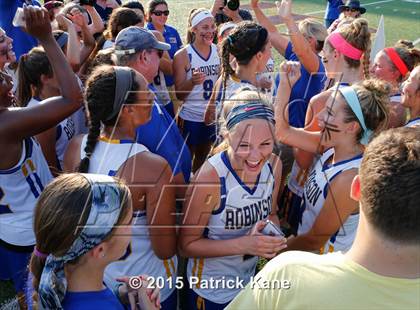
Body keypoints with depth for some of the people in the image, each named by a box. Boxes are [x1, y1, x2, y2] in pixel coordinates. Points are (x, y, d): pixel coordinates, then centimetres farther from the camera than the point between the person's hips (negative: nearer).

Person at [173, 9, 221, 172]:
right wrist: (192, 81, -30)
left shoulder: (219, 51, -2)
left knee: (203, 159, 22)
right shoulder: (182, 55, -13)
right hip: (190, 118, -4)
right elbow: (179, 95, -11)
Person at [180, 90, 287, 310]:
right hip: (211, 291, -5)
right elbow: (187, 245, -21)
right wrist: (244, 244, -32)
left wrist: (274, 235, -18)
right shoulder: (210, 177, -31)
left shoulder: (274, 164, -15)